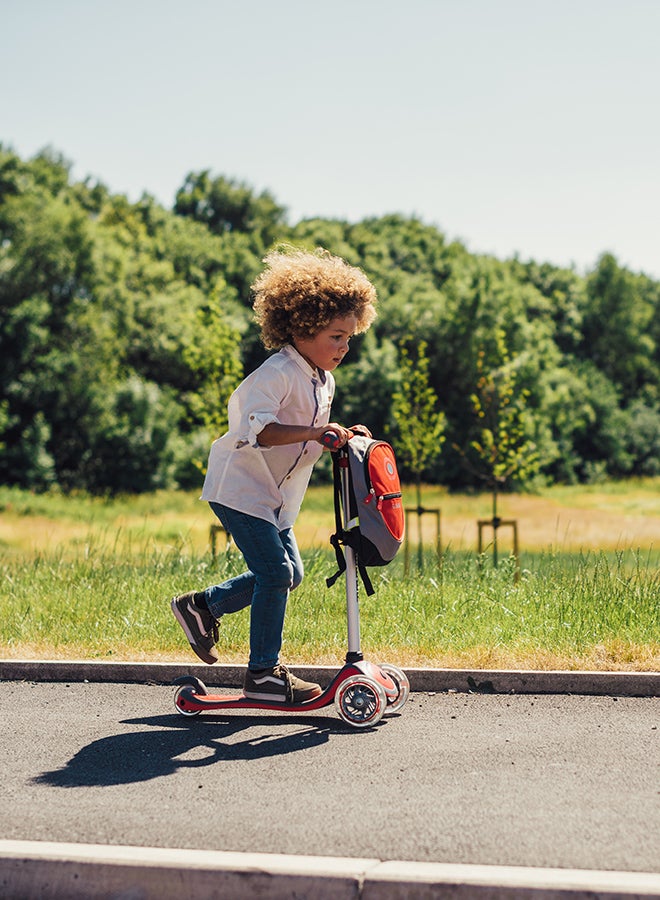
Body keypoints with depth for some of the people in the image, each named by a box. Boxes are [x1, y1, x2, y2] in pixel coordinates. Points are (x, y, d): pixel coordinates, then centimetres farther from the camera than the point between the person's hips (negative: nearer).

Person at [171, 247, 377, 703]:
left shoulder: (323, 381, 8)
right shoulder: (277, 374, -22)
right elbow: (258, 429, -36)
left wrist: (342, 437, -2)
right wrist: (316, 431, -44)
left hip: (274, 495, 10)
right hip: (240, 488, -10)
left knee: (288, 573, 12)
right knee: (275, 571, -12)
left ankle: (201, 606, 26)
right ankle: (263, 673, 0)